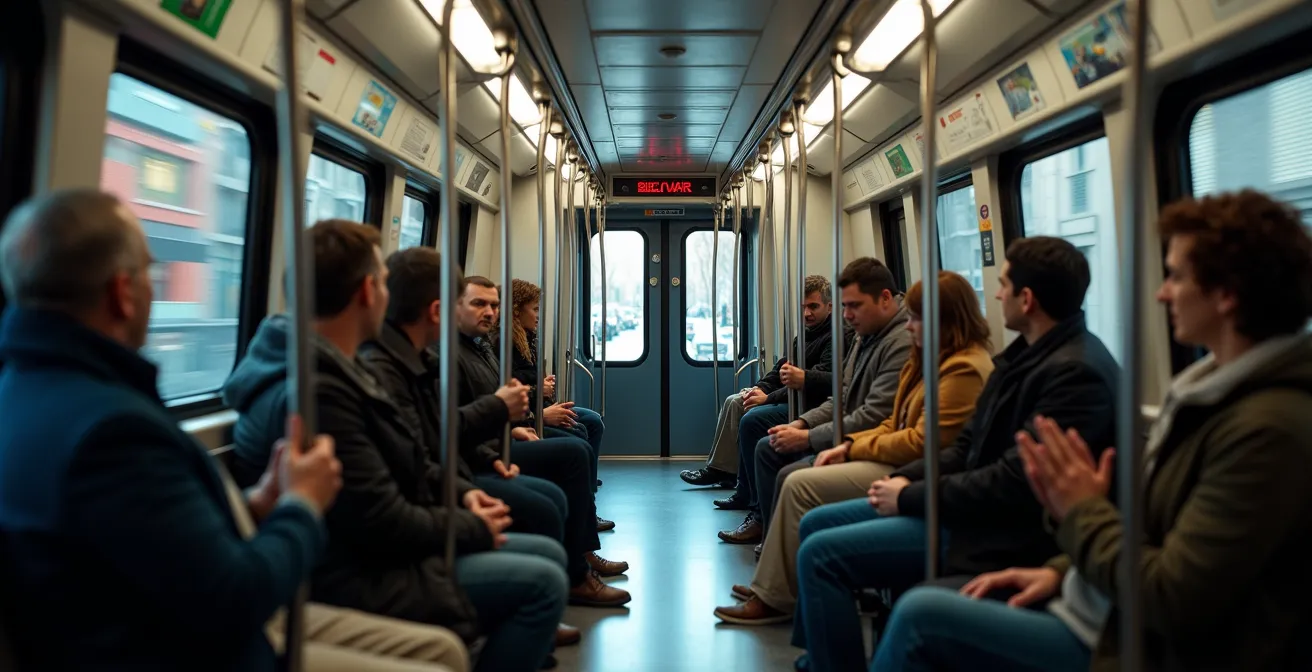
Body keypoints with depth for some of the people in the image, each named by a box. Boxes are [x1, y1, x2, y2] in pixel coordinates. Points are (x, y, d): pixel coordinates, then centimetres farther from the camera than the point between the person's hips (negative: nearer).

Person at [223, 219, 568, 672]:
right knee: (542, 583, -15)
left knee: (548, 555, 10)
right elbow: (384, 525, -27)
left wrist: (461, 494, 3)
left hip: (381, 550, 11)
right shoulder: (317, 392, -27)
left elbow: (404, 464, 17)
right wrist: (474, 529, -12)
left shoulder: (336, 368, 8)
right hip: (358, 578, -10)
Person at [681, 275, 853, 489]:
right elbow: (782, 366, 19)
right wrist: (760, 388, -2)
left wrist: (768, 398, -21)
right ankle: (718, 469, 2)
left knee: (753, 417, -22)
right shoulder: (808, 332, 17)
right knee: (734, 402, 3)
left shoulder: (839, 335, -14)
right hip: (792, 396, 10)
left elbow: (818, 381, -22)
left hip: (809, 404, -10)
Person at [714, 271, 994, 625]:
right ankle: (770, 588, 6)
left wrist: (855, 448, -11)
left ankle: (774, 599, -4)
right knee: (791, 475, 4)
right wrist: (849, 445, 0)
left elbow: (921, 443, -22)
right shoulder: (928, 360, 15)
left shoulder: (964, 370, -17)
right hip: (896, 459, 11)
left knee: (801, 485, -16)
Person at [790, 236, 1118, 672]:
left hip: (1001, 533, -10)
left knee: (821, 554, -17)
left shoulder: (1077, 372, -21)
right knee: (815, 524, 10)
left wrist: (909, 497, -17)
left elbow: (1014, 484, -26)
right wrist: (906, 479, -1)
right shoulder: (1028, 353, 11)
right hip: (973, 503, 10)